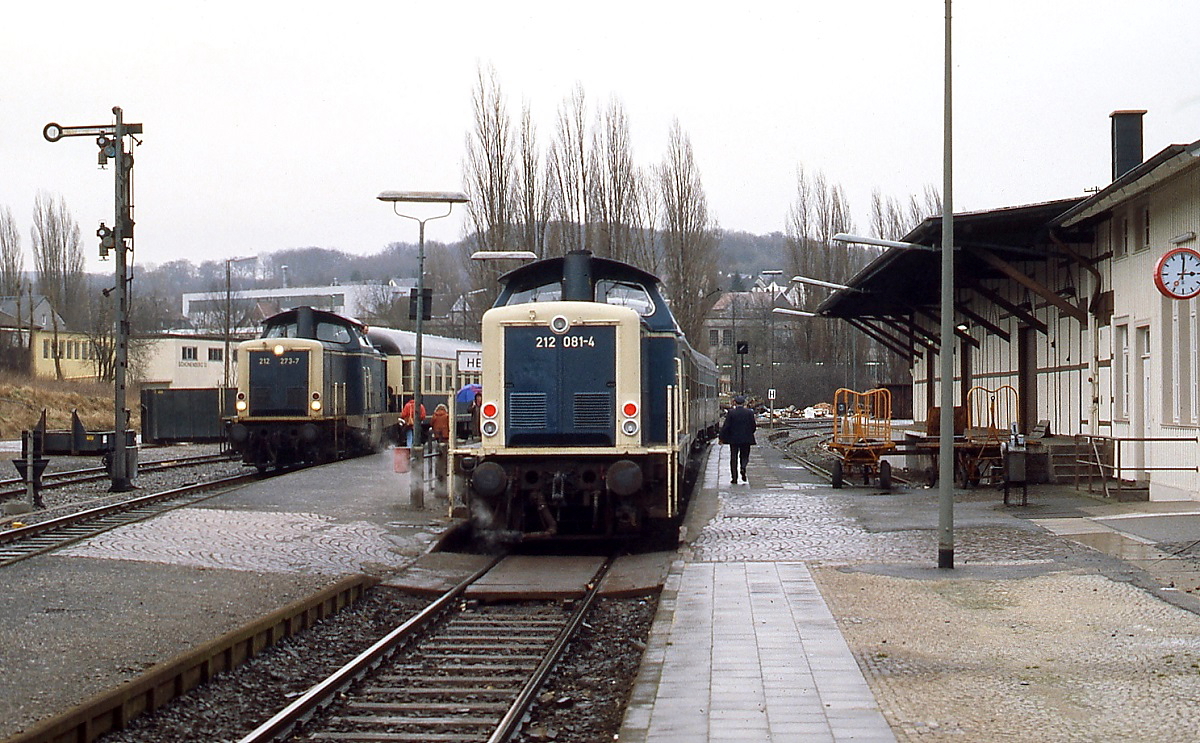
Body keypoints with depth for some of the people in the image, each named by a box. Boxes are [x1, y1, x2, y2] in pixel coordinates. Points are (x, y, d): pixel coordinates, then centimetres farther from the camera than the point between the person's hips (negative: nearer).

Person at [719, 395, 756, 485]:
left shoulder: (731, 412, -6)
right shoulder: (750, 412, -2)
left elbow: (726, 426, -7)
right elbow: (753, 426, 2)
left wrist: (722, 437, 0)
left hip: (733, 438, -1)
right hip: (746, 439, 1)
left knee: (734, 458, 6)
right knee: (744, 455, 14)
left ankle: (734, 478, 3)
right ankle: (743, 467, -17)